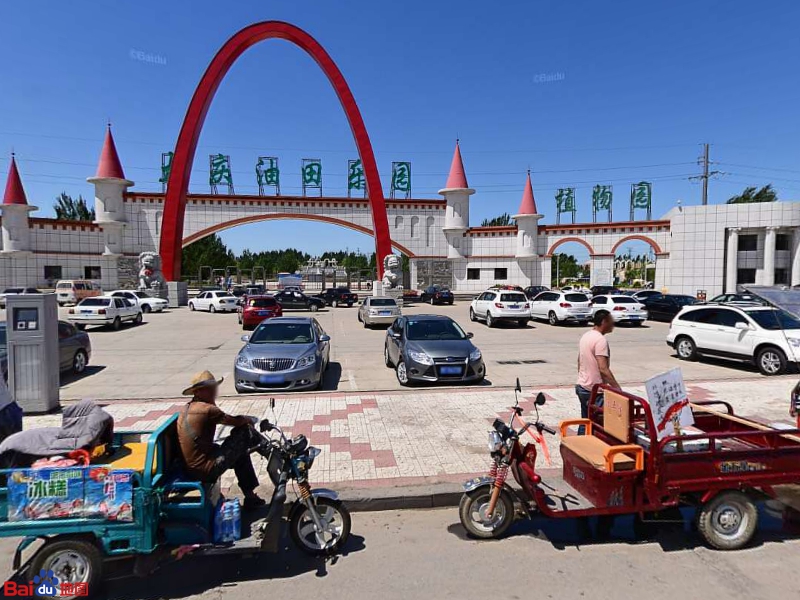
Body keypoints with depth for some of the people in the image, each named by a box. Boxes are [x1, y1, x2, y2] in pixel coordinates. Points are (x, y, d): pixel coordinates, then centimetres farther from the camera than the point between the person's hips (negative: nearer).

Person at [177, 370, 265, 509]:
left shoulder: (187, 408, 8)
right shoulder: (207, 409, -19)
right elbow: (236, 422, -7)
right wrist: (249, 419, 10)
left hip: (191, 467, 9)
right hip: (206, 470, -9)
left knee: (241, 454, 24)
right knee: (243, 431, -5)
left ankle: (250, 497, 29)